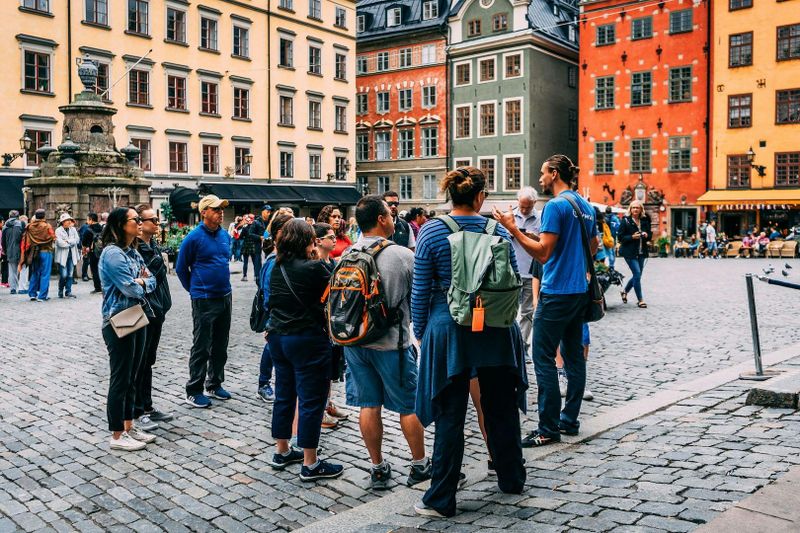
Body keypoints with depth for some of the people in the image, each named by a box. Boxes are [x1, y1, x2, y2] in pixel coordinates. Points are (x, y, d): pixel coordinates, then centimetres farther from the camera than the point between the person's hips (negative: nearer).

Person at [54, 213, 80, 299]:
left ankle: (68, 291, 11)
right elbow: (60, 243, -14)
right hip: (62, 255, -4)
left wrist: (67, 241, -11)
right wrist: (71, 243, -4)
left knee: (70, 275, 4)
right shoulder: (58, 230, -3)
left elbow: (77, 240, 0)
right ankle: (60, 291, 11)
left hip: (71, 255, 4)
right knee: (63, 275, -7)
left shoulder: (73, 229, 11)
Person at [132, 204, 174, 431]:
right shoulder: (135, 248, -17)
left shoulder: (154, 245, 12)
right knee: (139, 362, 2)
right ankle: (136, 412, 12)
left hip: (157, 310, 9)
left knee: (148, 361, 17)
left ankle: (147, 406, 28)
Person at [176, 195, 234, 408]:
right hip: (204, 300, -6)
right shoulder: (194, 237, -11)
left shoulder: (225, 235, 7)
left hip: (225, 297, 6)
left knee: (220, 346, 14)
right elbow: (181, 268, -2)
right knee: (201, 347, 0)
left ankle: (214, 384, 28)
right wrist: (194, 289, 5)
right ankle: (194, 391, 10)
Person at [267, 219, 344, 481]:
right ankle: (310, 464, 8)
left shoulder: (277, 268, 5)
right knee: (311, 401, 1)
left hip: (278, 338, 8)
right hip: (308, 341, -8)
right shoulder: (314, 268, -17)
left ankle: (281, 452, 30)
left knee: (284, 395, 18)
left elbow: (272, 302, 13)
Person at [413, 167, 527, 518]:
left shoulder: (432, 231, -8)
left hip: (450, 331, -2)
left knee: (450, 416, 4)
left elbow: (420, 290, -6)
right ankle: (511, 479, 36)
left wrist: (420, 332, 7)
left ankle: (441, 499, 13)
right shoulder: (497, 230, -1)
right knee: (501, 408, 18)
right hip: (497, 331, 3)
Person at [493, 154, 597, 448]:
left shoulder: (555, 206, -14)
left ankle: (548, 429, 0)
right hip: (579, 290, 9)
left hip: (556, 293, -9)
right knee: (574, 355, 12)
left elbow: (543, 253, -20)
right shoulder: (586, 206, 13)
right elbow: (593, 247, 23)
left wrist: (513, 229, -19)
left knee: (543, 359, -4)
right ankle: (570, 421, 20)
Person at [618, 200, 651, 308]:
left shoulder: (645, 221, 10)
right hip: (630, 252, -6)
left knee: (637, 275, 12)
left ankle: (625, 291, 36)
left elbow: (650, 236, 16)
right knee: (637, 274, -10)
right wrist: (632, 237, -21)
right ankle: (640, 300, 0)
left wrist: (646, 235, -6)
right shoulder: (625, 221, -5)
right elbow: (621, 237, -7)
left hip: (641, 252, 6)